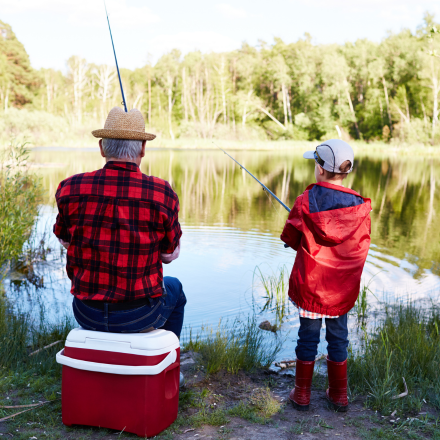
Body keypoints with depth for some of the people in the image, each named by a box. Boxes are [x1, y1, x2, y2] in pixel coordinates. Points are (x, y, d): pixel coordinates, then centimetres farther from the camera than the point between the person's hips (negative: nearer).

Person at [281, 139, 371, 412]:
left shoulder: (306, 202, -13)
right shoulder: (360, 206, -9)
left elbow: (291, 239, -2)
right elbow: (362, 248, 1)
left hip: (309, 285, -1)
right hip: (343, 289, 1)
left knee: (308, 336, 12)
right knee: (338, 338, 16)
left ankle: (302, 394, 23)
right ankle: (339, 395, 28)